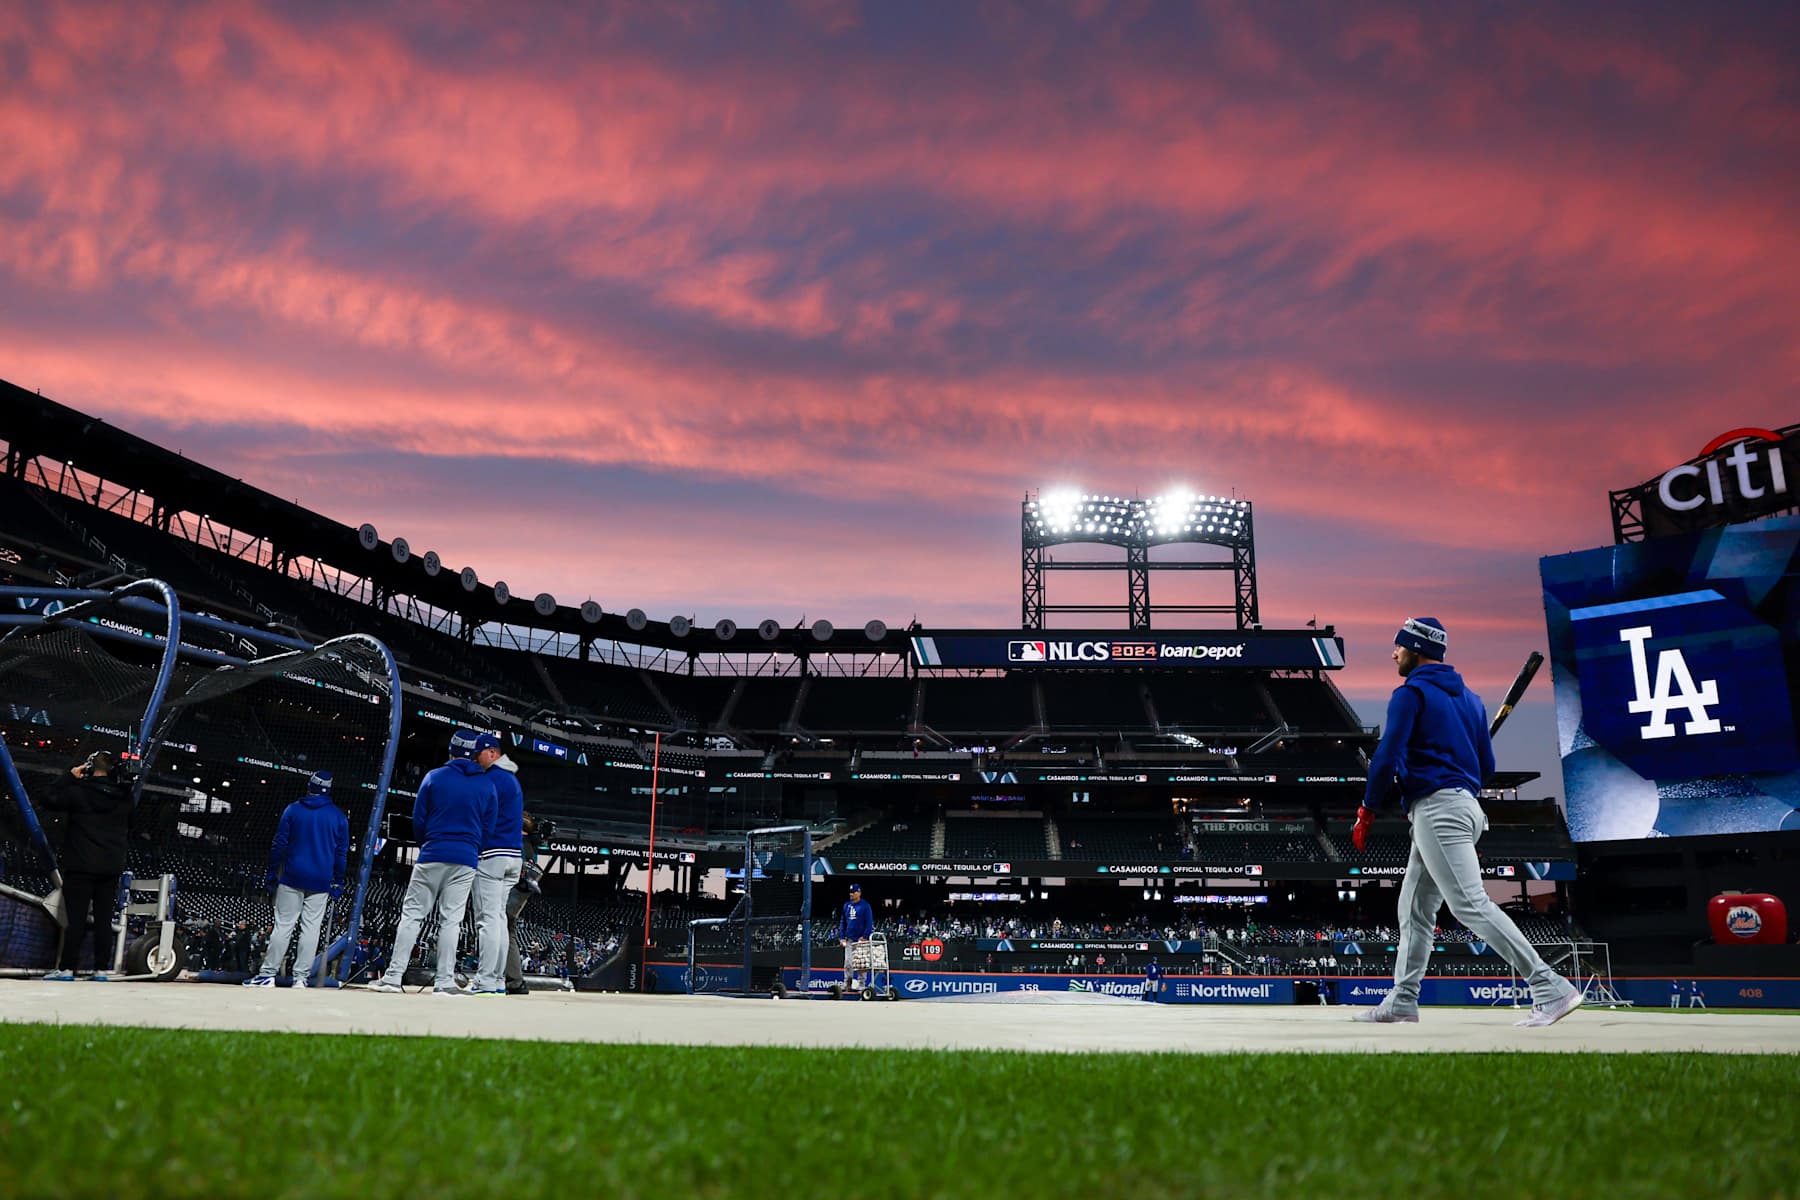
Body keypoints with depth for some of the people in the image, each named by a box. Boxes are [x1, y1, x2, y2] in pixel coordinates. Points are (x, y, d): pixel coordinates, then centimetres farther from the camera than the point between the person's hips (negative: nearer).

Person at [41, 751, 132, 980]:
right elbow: (130, 825, 16)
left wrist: (69, 777, 5)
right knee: (104, 920, 5)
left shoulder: (78, 791, -10)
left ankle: (66, 968, 0)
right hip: (111, 867, 3)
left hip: (81, 866, -3)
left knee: (76, 919, 0)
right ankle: (101, 969, 6)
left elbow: (50, 801, 3)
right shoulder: (124, 796, 5)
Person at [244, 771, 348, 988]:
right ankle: (300, 977, 0)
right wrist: (338, 883, 11)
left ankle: (268, 973, 0)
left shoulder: (293, 810, 2)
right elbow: (342, 852, 6)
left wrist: (272, 872, 8)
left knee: (283, 925, 2)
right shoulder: (339, 816, 5)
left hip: (292, 878, 0)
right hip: (320, 881, 1)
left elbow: (279, 844, 1)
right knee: (311, 928, 2)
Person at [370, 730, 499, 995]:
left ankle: (394, 976, 1)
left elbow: (418, 821, 4)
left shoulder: (434, 777, 1)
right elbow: (487, 828, 7)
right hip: (466, 861, 1)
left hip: (431, 857, -1)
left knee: (412, 914, 5)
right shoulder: (487, 785, 4)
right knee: (451, 920, 3)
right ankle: (445, 981, 1)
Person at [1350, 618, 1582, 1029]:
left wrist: (1367, 810, -6)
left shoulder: (1411, 693, -7)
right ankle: (1402, 1001, 17)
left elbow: (1387, 758, -15)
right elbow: (1487, 766, 17)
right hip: (1467, 805, 10)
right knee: (1414, 908, 13)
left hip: (1437, 809, -10)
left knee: (1471, 904, -14)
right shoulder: (1469, 697, 18)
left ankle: (1552, 989, -17)